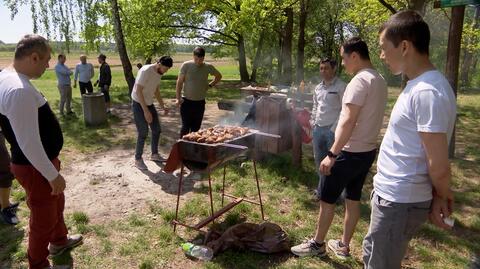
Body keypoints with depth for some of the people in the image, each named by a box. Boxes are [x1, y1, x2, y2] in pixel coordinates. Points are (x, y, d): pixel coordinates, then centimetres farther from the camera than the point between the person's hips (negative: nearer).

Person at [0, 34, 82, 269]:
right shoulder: (19, 90, -30)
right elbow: (28, 143, -29)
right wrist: (53, 175, -19)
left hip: (42, 161, 10)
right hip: (35, 167, -10)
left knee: (56, 204, 28)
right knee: (44, 218, 10)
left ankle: (59, 241, 51)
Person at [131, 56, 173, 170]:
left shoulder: (159, 73, 2)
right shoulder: (145, 71, -24)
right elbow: (138, 91, -26)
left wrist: (162, 106, 7)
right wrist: (146, 111, -28)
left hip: (149, 103, 8)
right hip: (138, 104, -8)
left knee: (157, 130, 10)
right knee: (143, 133, -7)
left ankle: (154, 154, 27)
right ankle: (138, 159, 8)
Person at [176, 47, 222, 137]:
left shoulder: (208, 67, 1)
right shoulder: (186, 65, -6)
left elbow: (219, 76, 19)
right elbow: (179, 82, -3)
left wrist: (210, 85, 8)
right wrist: (178, 98, -9)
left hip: (200, 102, 3)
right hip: (186, 101, -3)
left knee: (196, 128, 9)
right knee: (185, 127, -5)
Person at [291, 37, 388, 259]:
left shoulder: (360, 80, -18)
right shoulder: (379, 80, 10)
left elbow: (348, 122, -25)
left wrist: (332, 154, -24)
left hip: (350, 153, -9)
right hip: (368, 151, 9)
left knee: (327, 199, 5)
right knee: (353, 199, 16)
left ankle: (317, 244, 19)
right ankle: (343, 245, 29)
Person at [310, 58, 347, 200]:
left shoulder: (341, 86, -8)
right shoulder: (318, 88, 13)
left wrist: (334, 129, -13)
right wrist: (313, 121, 12)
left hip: (332, 130, -7)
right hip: (318, 129, 7)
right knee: (319, 160, 15)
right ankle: (322, 189, 30)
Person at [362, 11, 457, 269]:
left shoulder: (427, 92, -25)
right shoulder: (418, 84, 8)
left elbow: (439, 166, -23)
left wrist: (441, 195, -4)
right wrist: (438, 195, 15)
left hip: (399, 201, -9)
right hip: (392, 194, 9)